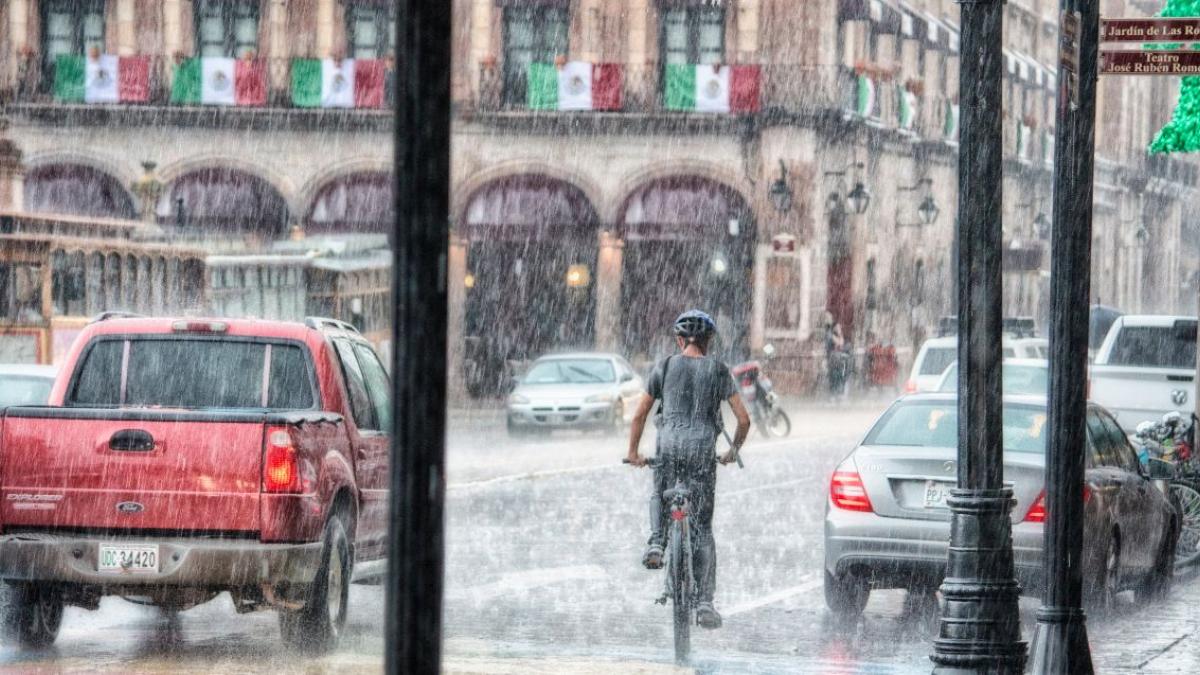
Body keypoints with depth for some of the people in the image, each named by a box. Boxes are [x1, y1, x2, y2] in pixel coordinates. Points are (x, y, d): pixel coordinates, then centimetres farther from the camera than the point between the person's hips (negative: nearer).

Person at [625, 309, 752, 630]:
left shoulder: (665, 367, 7)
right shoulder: (718, 371, 6)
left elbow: (639, 415, 8)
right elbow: (743, 419, 5)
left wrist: (633, 452, 20)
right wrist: (733, 451, 21)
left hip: (670, 444, 0)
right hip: (703, 448, 0)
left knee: (659, 494, 32)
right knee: (702, 529, 6)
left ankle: (656, 542, 3)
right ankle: (704, 602, 0)